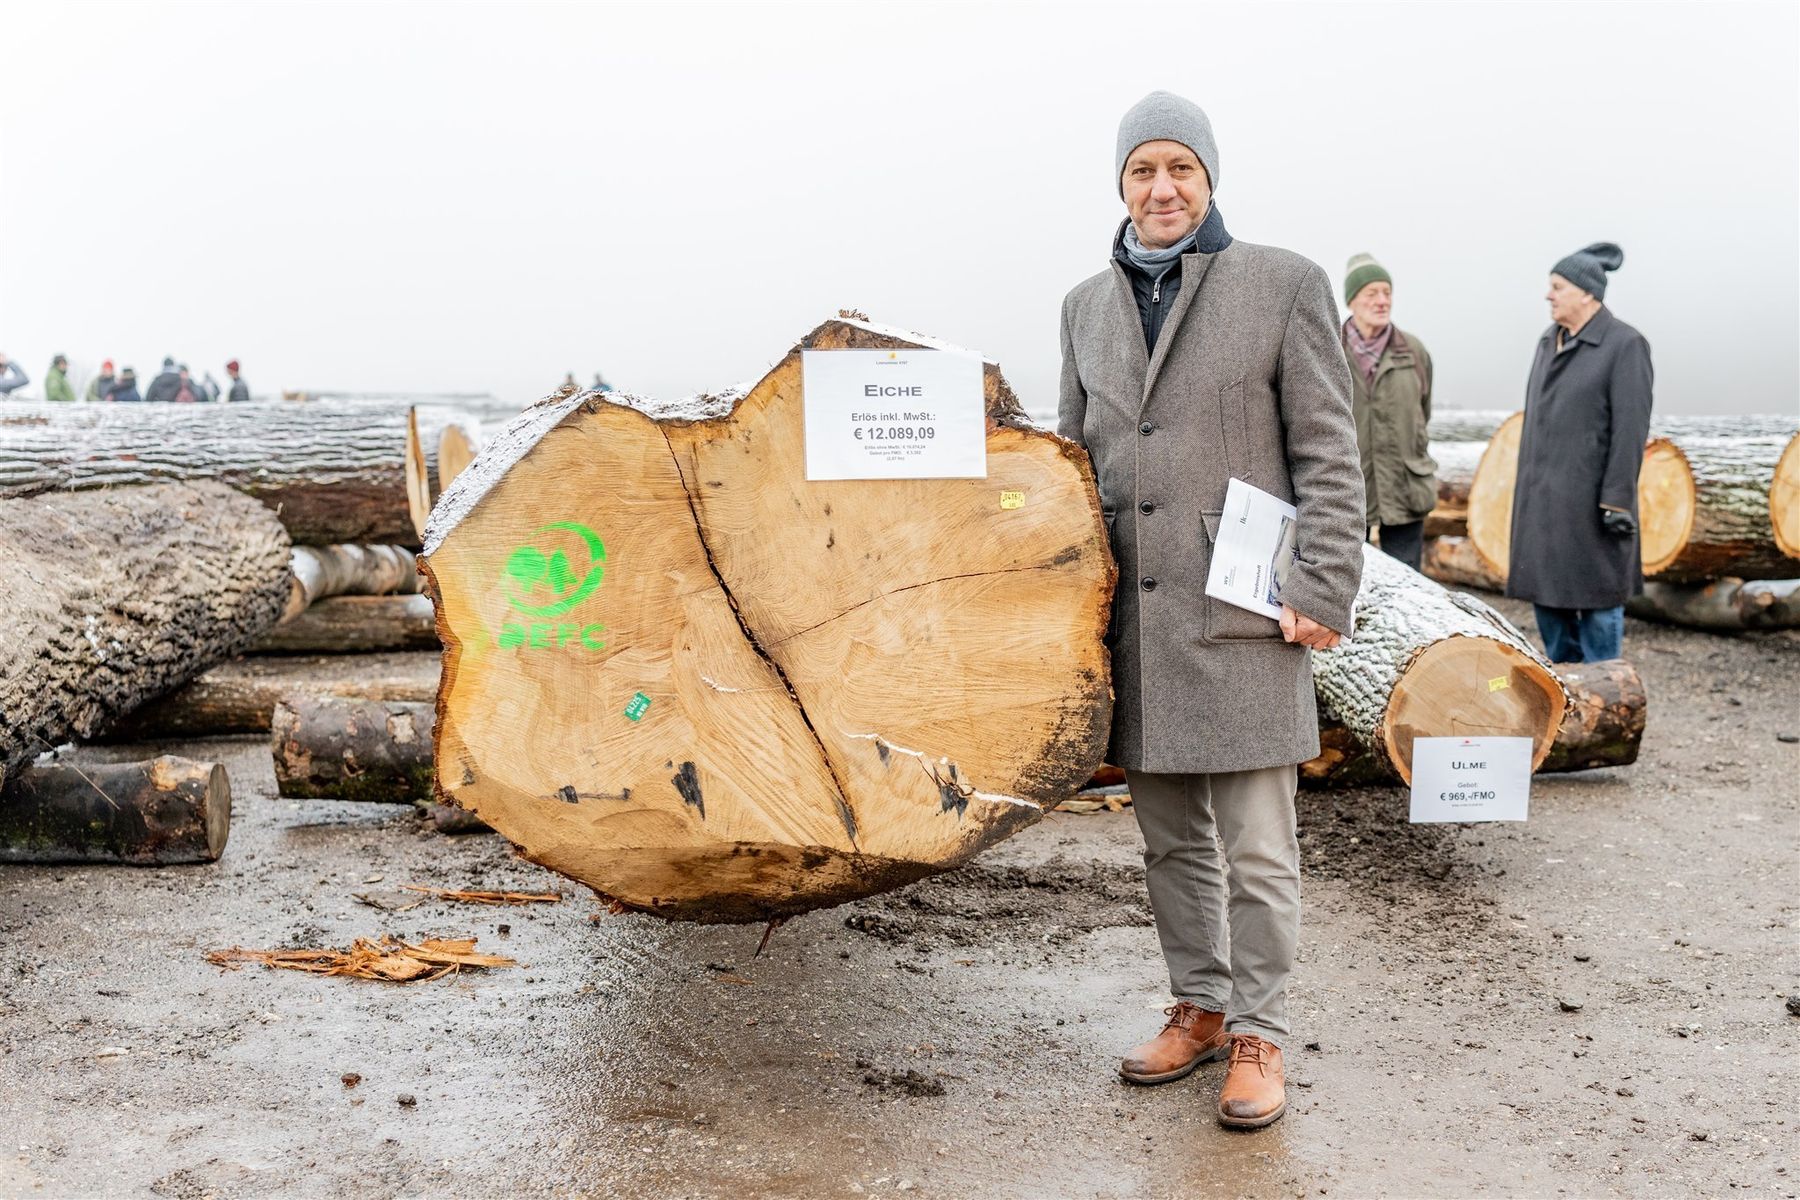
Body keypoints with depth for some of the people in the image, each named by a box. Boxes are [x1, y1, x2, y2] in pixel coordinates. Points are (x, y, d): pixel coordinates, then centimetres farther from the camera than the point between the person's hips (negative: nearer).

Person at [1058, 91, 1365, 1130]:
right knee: (1171, 842, 14)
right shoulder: (1088, 304, 13)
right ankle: (1199, 1009, 29)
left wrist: (1324, 590, -10)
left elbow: (1328, 453, -3)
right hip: (1133, 616, 5)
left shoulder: (1284, 285, -1)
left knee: (1258, 851, 1)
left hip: (1244, 614, -5)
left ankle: (1258, 1034, 15)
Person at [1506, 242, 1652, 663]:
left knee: (1596, 595, 0)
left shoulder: (1625, 344, -11)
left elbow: (1631, 427, -15)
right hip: (1545, 494, 8)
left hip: (1591, 494, -8)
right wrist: (1527, 486, 15)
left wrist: (1617, 500, -18)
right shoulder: (1551, 341, 11)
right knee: (1546, 591, 12)